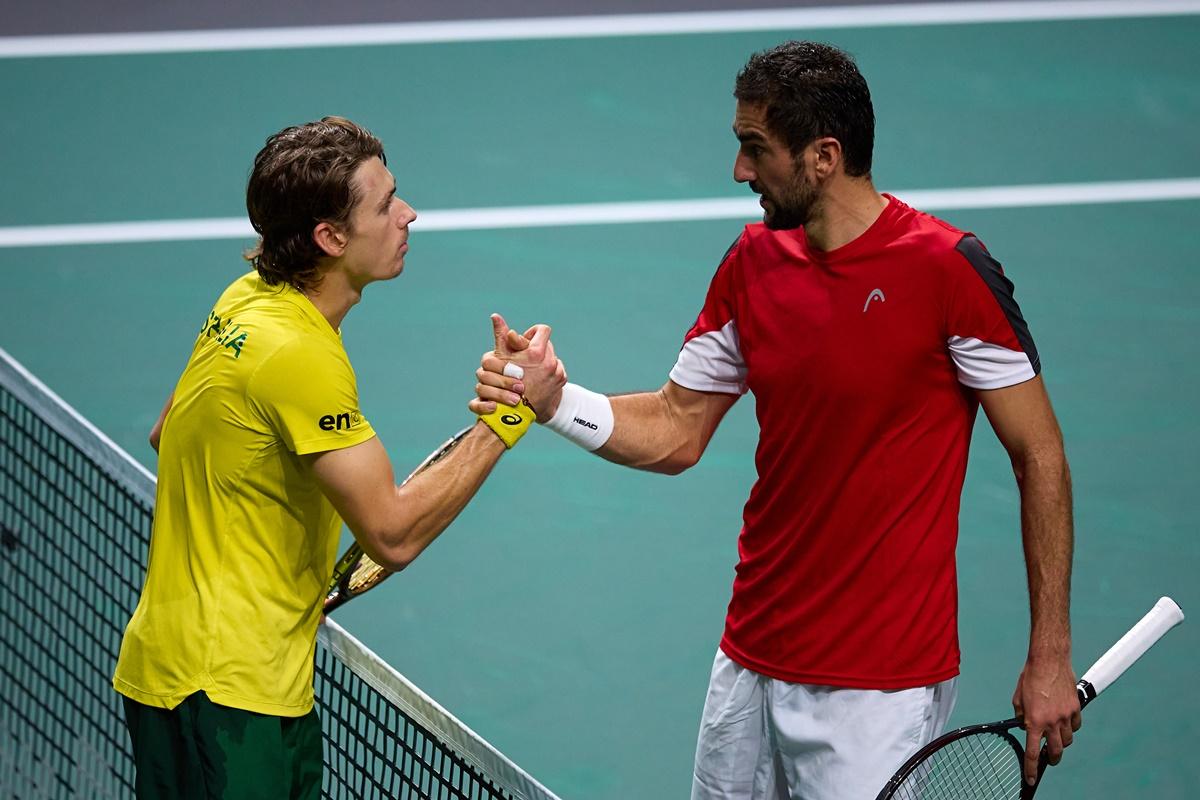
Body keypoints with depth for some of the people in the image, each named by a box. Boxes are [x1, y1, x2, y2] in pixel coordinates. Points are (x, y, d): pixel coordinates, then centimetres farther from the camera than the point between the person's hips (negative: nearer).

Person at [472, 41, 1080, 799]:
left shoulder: (949, 269, -15)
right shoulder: (753, 262, 4)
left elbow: (1040, 456, -10)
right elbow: (675, 433, 11)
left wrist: (1050, 658, -12)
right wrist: (551, 398, -7)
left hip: (880, 685, -6)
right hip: (752, 661, 6)